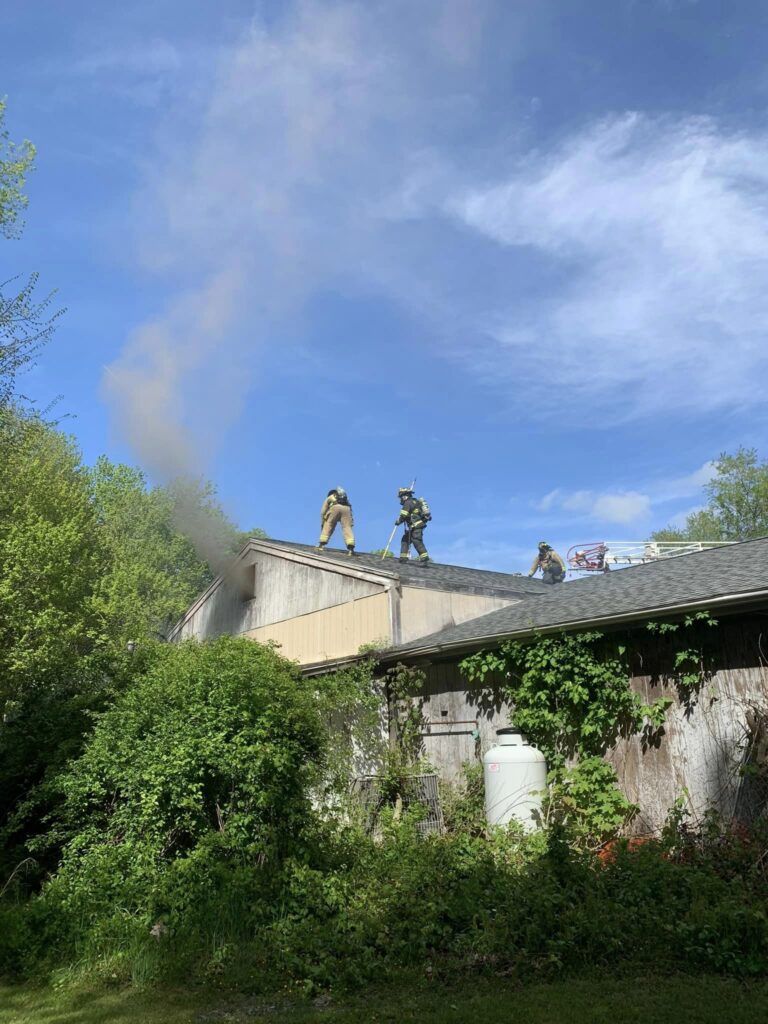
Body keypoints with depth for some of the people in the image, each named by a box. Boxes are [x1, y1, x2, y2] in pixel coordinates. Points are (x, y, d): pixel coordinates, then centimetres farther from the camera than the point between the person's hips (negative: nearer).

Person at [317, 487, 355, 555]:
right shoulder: (345, 499, 43)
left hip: (335, 508, -2)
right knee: (347, 527, -6)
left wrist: (322, 523, 33)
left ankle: (322, 544, -5)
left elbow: (323, 512, 28)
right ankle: (350, 547, -24)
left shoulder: (329, 497, 36)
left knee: (328, 526, 7)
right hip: (346, 509, 2)